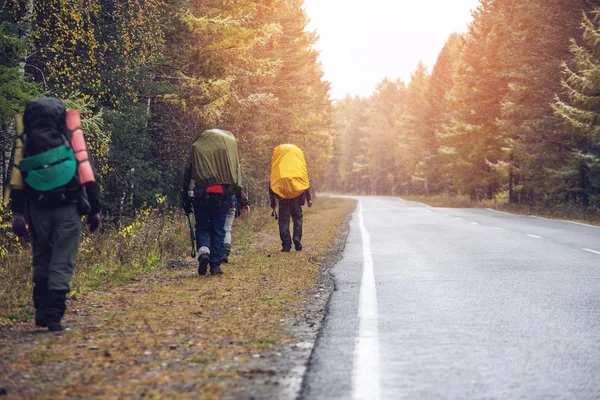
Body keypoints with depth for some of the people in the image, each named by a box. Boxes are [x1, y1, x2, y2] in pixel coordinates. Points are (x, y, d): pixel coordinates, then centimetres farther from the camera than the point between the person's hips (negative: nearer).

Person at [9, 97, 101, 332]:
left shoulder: (25, 137, 10)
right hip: (68, 207, -1)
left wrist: (17, 212, 1)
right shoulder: (71, 133, 10)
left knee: (41, 260, 17)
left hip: (38, 208, 1)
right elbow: (87, 172, 5)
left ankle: (42, 311, 15)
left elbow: (17, 173, 2)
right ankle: (54, 315, -9)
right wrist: (94, 209, 7)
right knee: (62, 262, 0)